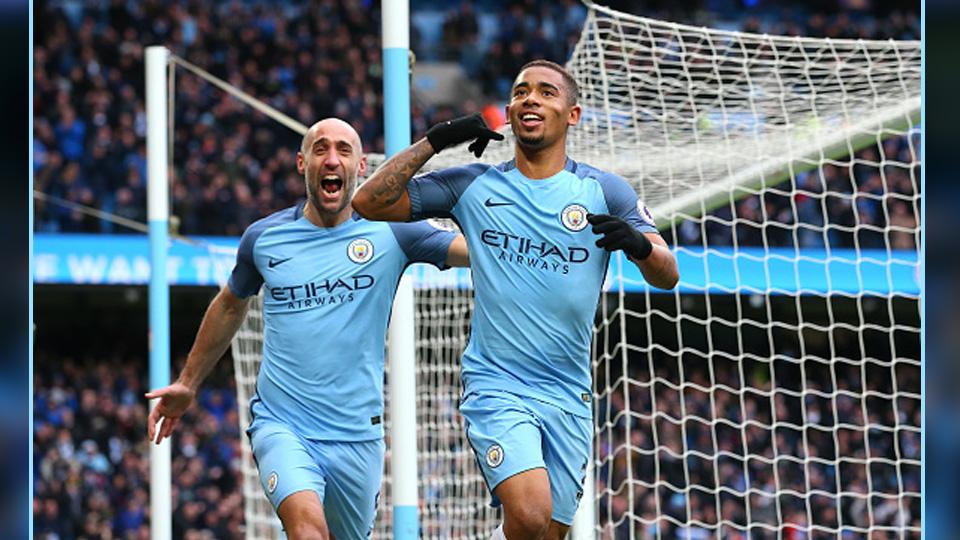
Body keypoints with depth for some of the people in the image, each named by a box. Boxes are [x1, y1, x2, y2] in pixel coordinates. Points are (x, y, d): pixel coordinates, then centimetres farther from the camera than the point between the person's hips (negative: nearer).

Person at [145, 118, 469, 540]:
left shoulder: (389, 233, -1)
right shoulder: (263, 237, 3)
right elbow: (230, 305, 21)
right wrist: (188, 383, 28)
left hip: (357, 434, 1)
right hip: (281, 424, -1)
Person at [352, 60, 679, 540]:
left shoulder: (604, 191, 5)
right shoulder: (474, 186, 3)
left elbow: (666, 276, 0)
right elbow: (369, 203, 1)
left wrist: (639, 245, -22)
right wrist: (433, 141, -9)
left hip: (568, 395, 3)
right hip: (496, 387, -3)